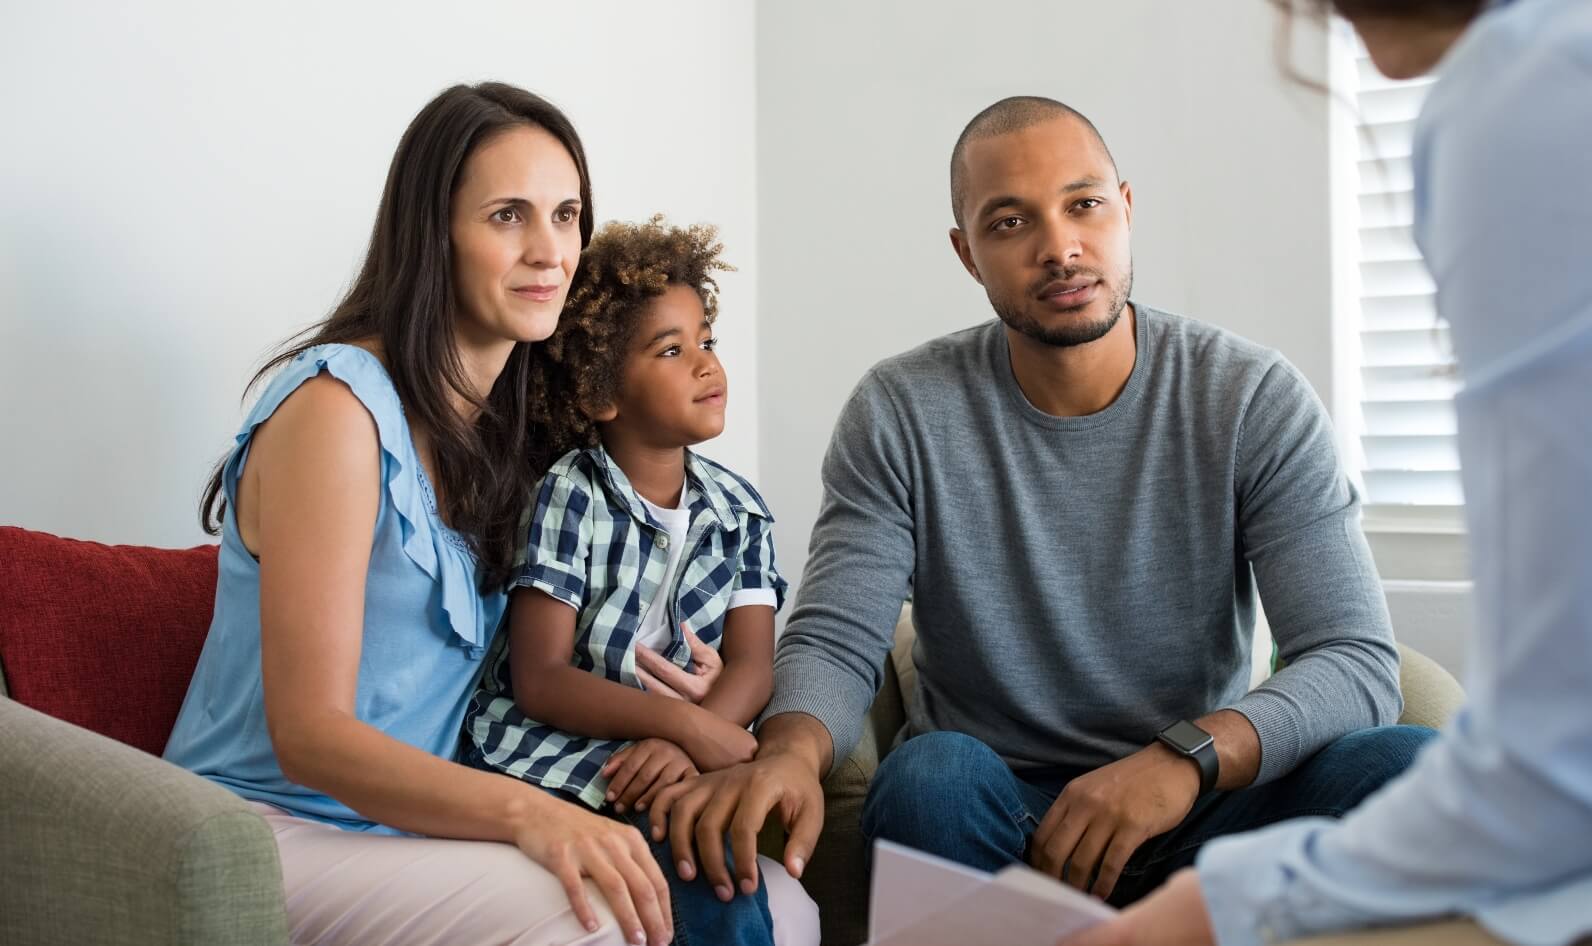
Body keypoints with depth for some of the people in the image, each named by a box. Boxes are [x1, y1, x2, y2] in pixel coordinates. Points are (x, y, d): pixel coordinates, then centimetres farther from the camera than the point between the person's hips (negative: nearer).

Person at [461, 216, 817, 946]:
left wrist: (683, 745, -23)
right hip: (550, 767, -4)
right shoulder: (566, 499, -5)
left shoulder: (738, 511, 10)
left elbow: (752, 667, -1)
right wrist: (686, 723, -23)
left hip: (670, 774, 5)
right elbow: (540, 681, -11)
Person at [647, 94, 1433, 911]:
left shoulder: (1255, 401, -5)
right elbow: (833, 643, -7)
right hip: (988, 818, -1)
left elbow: (1357, 661, -12)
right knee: (931, 775, -35)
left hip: (1201, 817, 1)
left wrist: (1189, 756, -32)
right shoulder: (901, 415, -2)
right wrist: (791, 751, -33)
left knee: (1405, 766, -27)